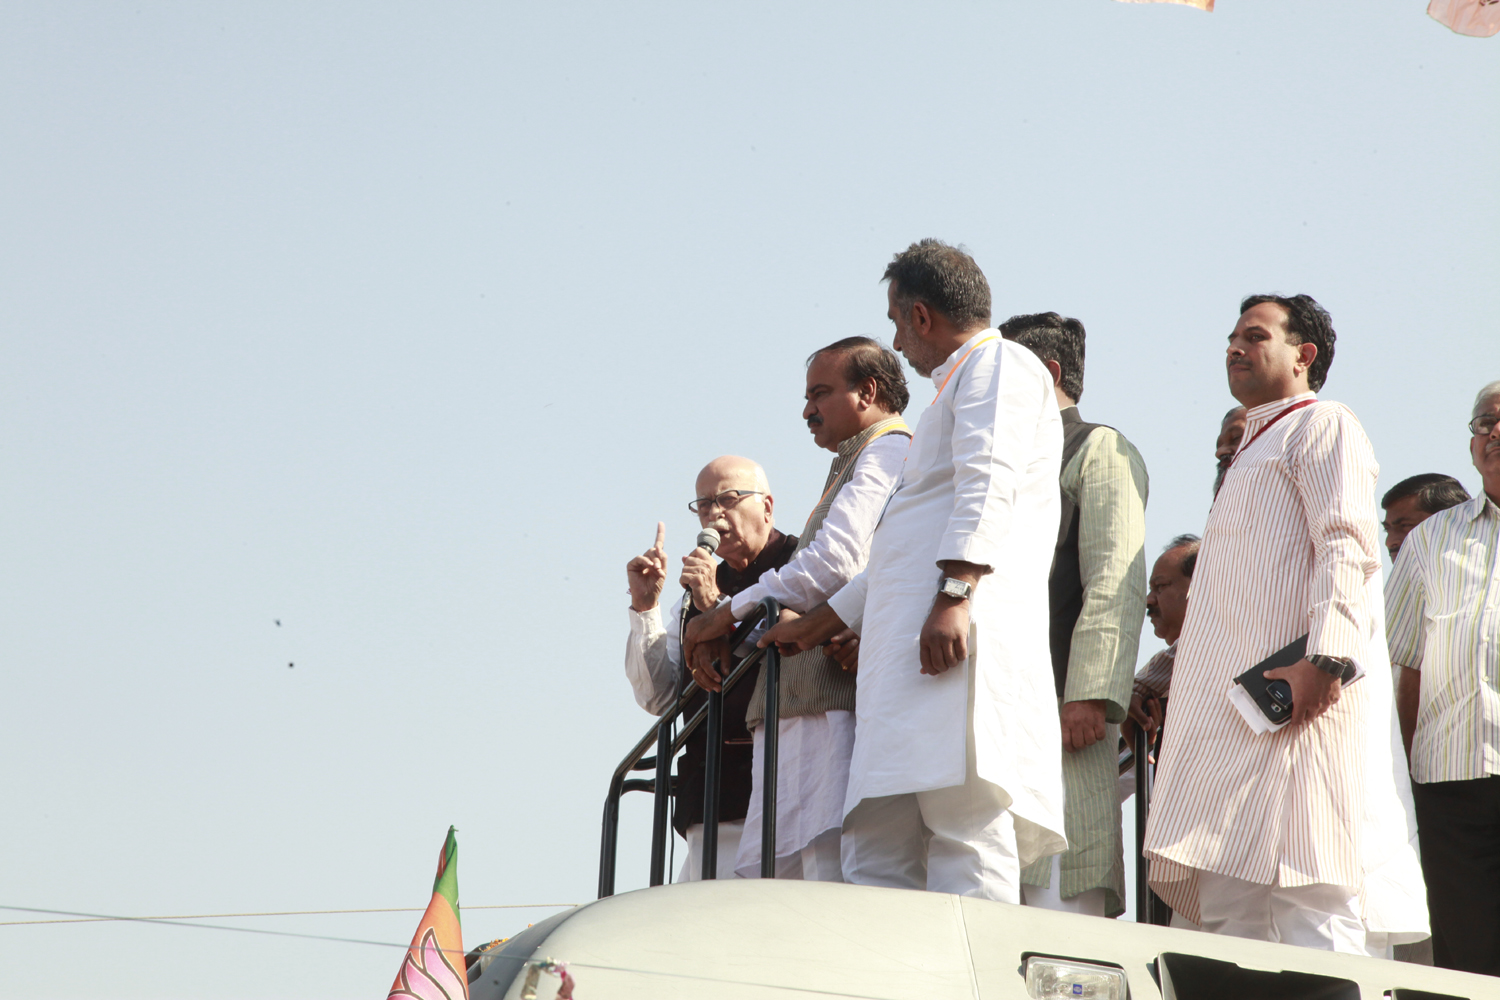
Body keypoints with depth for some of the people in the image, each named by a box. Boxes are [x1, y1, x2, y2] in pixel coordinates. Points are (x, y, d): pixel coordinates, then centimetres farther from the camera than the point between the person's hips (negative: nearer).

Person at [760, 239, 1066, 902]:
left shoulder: (999, 364, 6)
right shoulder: (962, 385, 35)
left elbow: (989, 485, -13)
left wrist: (956, 597, -25)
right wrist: (817, 624, 42)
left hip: (957, 631, -10)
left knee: (966, 834, -18)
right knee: (877, 854, 1)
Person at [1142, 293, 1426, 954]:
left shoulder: (1322, 424, 3)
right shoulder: (1253, 449, 31)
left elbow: (1348, 547, -12)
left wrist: (1325, 657, -24)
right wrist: (1171, 678, 22)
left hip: (1292, 692, -9)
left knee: (1311, 907, -17)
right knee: (1227, 912, 0)